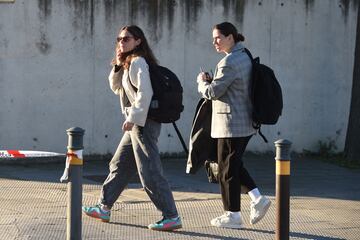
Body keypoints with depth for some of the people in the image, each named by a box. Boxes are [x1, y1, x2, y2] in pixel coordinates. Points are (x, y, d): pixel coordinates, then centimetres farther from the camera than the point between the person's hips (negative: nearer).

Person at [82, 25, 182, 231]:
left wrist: (132, 118, -23)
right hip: (137, 123, 10)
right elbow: (116, 87, 21)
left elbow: (145, 92, -22)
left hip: (144, 122, -10)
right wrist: (118, 67, 5)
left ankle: (171, 216, -10)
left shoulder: (137, 62, -13)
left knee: (149, 171, -11)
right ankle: (104, 208, 28)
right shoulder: (128, 63, 17)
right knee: (120, 165, 17)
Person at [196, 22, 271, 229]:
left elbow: (213, 92, -16)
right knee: (235, 164, 20)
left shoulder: (229, 62, -18)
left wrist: (202, 81, 4)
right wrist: (211, 81, 8)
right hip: (246, 122, 10)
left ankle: (233, 215, 8)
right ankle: (258, 198, 11)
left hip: (231, 123, -10)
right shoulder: (245, 57, 13)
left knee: (228, 168, 1)